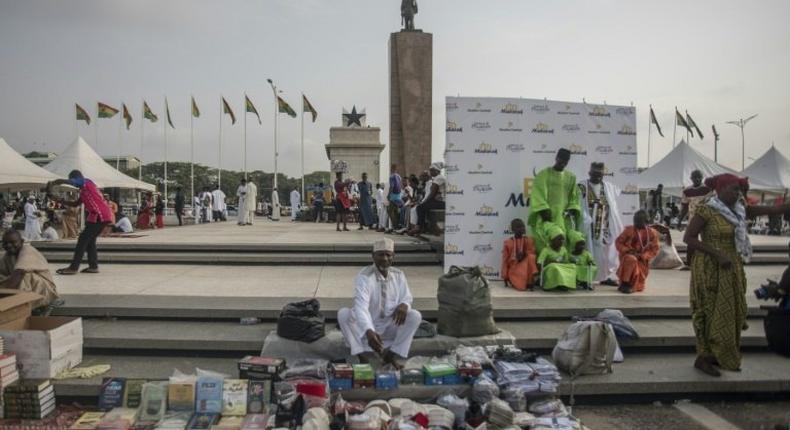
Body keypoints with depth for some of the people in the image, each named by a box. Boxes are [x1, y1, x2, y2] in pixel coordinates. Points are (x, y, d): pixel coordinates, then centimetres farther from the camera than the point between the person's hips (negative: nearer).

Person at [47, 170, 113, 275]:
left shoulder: (84, 182, -1)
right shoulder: (85, 188, 28)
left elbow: (62, 181, -9)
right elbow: (76, 203, 30)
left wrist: (51, 184, 6)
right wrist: (61, 201, 20)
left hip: (99, 215, -9)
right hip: (103, 215, 9)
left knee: (83, 239, -7)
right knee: (90, 240, 15)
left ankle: (73, 268, -7)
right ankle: (93, 266, 14)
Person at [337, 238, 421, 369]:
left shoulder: (399, 275, -2)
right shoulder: (364, 276, -19)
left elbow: (406, 298, 3)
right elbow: (361, 306, -33)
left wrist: (404, 305, -26)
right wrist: (369, 331, -52)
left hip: (390, 328, 3)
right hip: (367, 327, -3)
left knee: (415, 316, -23)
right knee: (343, 314, -29)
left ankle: (395, 355, -20)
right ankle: (365, 355, -33)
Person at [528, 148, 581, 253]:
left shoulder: (571, 177, 13)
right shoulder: (543, 174, 0)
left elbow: (574, 196, 13)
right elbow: (538, 195, -7)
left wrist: (573, 210, -4)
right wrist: (544, 211, -16)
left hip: (564, 218, 4)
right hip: (545, 216, -4)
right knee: (544, 243, -8)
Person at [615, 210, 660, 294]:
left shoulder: (652, 232, -5)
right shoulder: (629, 230, -9)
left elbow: (655, 249, -1)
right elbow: (618, 242, 0)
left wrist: (642, 256, -15)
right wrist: (627, 250, -17)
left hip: (642, 260, 2)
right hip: (628, 256, -2)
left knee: (638, 288, -2)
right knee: (631, 260, -40)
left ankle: (632, 286, 36)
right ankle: (625, 284, -25)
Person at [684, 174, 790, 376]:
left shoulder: (739, 210, 7)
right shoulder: (706, 211, -14)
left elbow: (773, 210, 5)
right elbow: (688, 238, -16)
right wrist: (717, 254, -20)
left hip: (732, 268, 8)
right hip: (711, 269, -8)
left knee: (732, 312, 12)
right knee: (711, 312, -2)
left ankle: (717, 356, 25)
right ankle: (703, 358, 9)